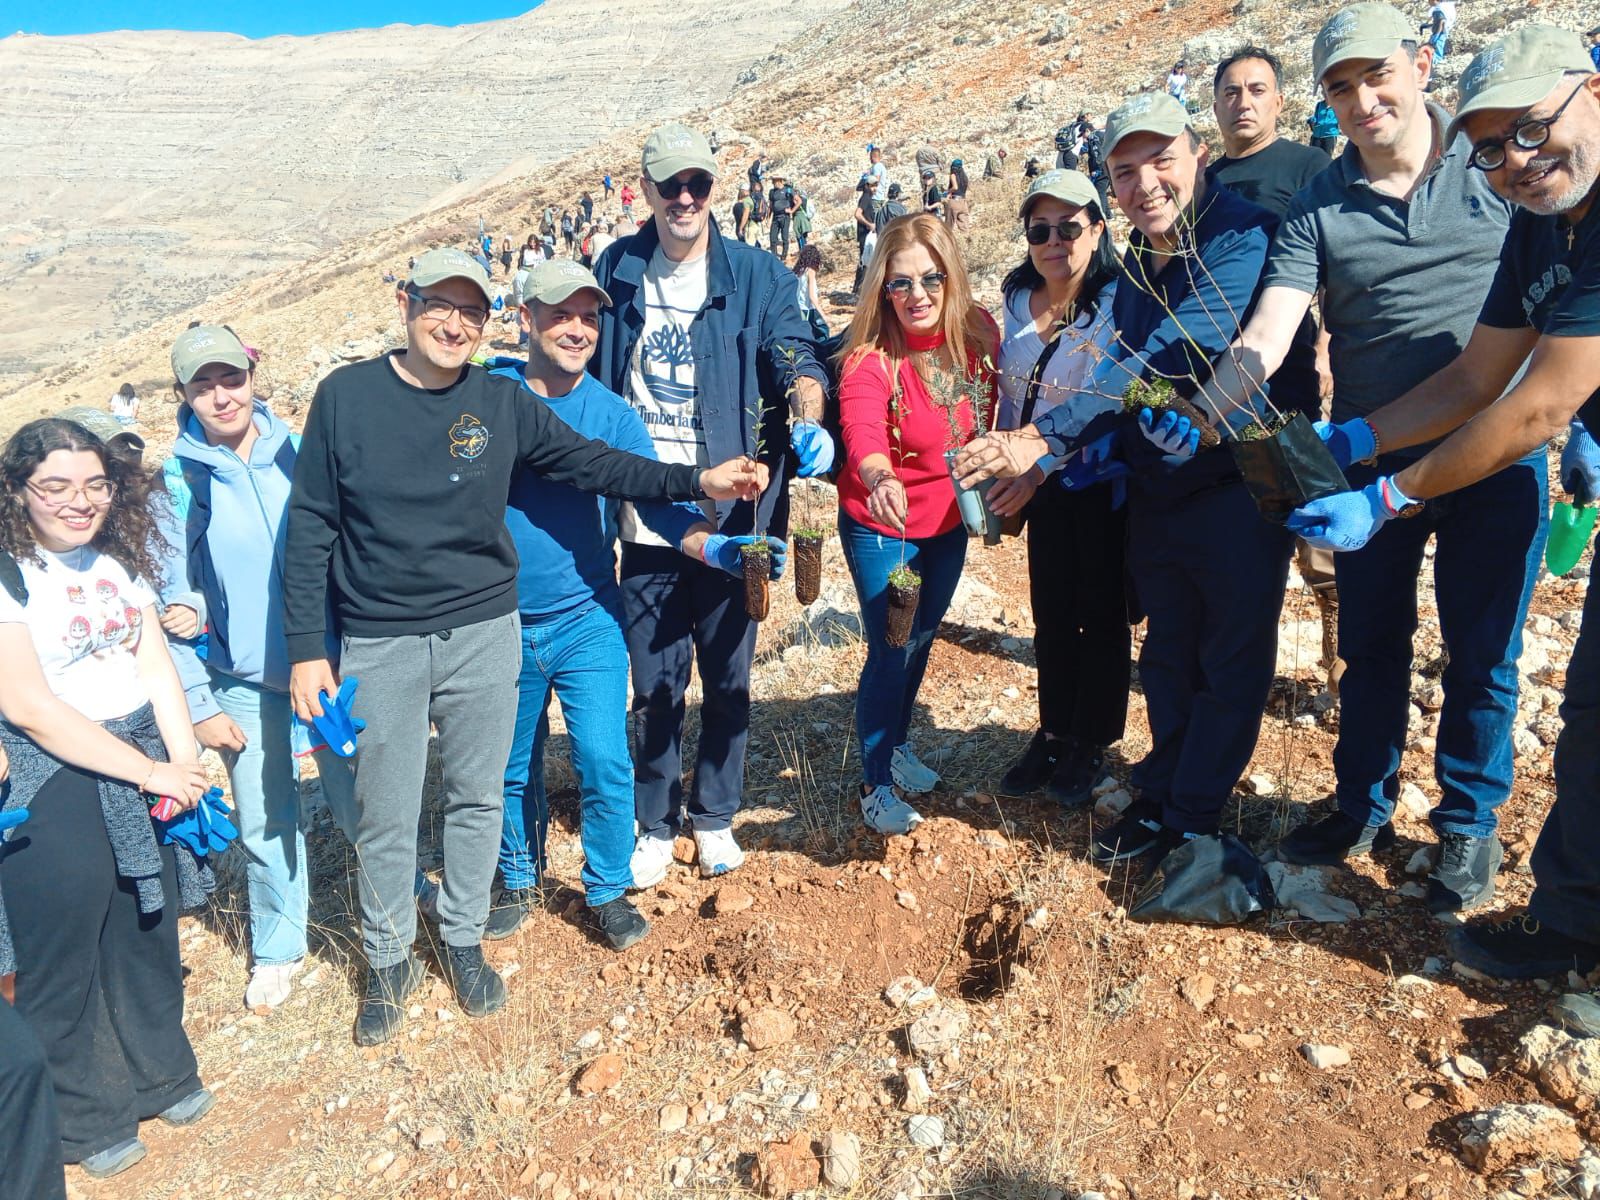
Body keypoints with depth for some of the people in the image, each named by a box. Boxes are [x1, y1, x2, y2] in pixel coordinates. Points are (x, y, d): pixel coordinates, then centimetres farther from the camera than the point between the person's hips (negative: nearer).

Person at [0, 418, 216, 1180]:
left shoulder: (120, 561, 6)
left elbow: (156, 670, 3)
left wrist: (183, 760, -11)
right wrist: (149, 772, -17)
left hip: (147, 762, 6)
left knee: (149, 931, 18)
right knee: (63, 954, 9)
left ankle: (160, 1075, 39)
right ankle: (85, 1119, 29)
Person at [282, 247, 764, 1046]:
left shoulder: (501, 403, 0)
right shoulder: (345, 396, -5)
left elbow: (592, 464, 1)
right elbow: (310, 529, -3)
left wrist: (696, 481, -9)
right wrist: (307, 648, -6)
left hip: (484, 635, 2)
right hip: (379, 645, -1)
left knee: (477, 799, 14)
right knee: (385, 817, 9)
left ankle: (464, 941, 36)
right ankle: (389, 961, 32)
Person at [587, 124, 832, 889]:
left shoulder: (758, 275, -1)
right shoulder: (617, 272, 5)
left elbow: (796, 358, -13)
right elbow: (590, 374, 14)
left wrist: (808, 422, -32)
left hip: (730, 514, -1)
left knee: (727, 676, 11)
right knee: (655, 681, 9)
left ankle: (715, 818, 31)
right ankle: (656, 824, 28)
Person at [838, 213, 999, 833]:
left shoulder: (979, 334, -10)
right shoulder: (869, 359, -25)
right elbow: (862, 434, -43)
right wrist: (880, 482, -62)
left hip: (949, 521, 6)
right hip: (881, 526, -5)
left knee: (922, 639, 22)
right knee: (890, 651, 2)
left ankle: (897, 747, 46)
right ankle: (875, 784, 24)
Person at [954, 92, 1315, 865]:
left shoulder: (1246, 238, -19)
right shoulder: (1137, 263, 7)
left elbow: (1162, 362, -31)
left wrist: (1042, 436, -35)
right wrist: (1093, 449, -2)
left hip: (1243, 486, -7)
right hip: (1157, 489, 7)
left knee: (1231, 662, 6)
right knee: (1167, 655, 17)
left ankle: (1190, 816, 21)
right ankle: (1161, 794, 33)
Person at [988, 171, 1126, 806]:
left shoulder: (1118, 304, -14)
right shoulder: (1018, 302, 4)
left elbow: (1100, 401, -22)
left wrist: (1038, 465, -31)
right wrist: (1002, 484, 5)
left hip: (1103, 484, -5)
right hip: (1039, 486, 5)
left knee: (1101, 615, 8)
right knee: (1051, 615, 14)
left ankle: (1089, 744, 23)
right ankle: (1053, 734, 28)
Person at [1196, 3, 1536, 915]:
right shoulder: (1319, 209, -2)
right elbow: (1267, 336, -12)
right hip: (1372, 463, 1)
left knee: (1482, 656, 9)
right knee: (1371, 645, 14)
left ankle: (1470, 824, 29)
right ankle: (1363, 810, 33)